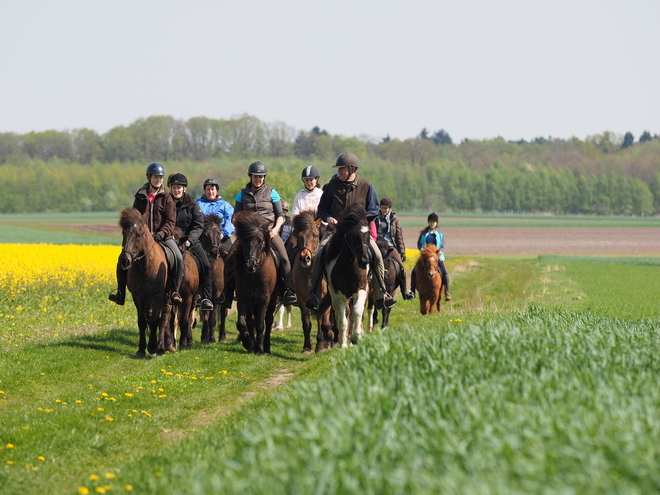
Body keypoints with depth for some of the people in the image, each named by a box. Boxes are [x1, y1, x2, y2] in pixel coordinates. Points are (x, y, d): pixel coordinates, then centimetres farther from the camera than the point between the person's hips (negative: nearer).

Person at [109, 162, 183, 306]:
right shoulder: (140, 197, 9)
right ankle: (120, 293, -2)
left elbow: (171, 221, -4)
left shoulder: (166, 198, 3)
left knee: (178, 258, -27)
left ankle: (175, 292, -18)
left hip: (163, 237, -2)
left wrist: (160, 234, -20)